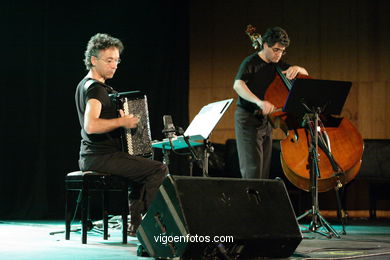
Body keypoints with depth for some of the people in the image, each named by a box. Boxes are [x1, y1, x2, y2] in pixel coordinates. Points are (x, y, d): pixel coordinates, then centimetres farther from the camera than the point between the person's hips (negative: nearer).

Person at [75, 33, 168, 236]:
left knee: (143, 167, 29)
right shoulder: (95, 89, -18)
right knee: (159, 169, -12)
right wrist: (122, 121, -28)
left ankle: (135, 223, 22)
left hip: (89, 157, 11)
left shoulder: (85, 85, 14)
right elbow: (90, 126, -33)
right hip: (101, 157, -11)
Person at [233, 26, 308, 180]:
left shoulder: (276, 64, 9)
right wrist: (259, 102, -46)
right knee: (253, 169, -15)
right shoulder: (251, 62, -12)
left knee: (265, 171, 7)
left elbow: (305, 74, 17)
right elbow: (238, 85, -31)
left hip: (265, 119, 7)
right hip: (248, 119, -7)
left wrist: (297, 69, -8)